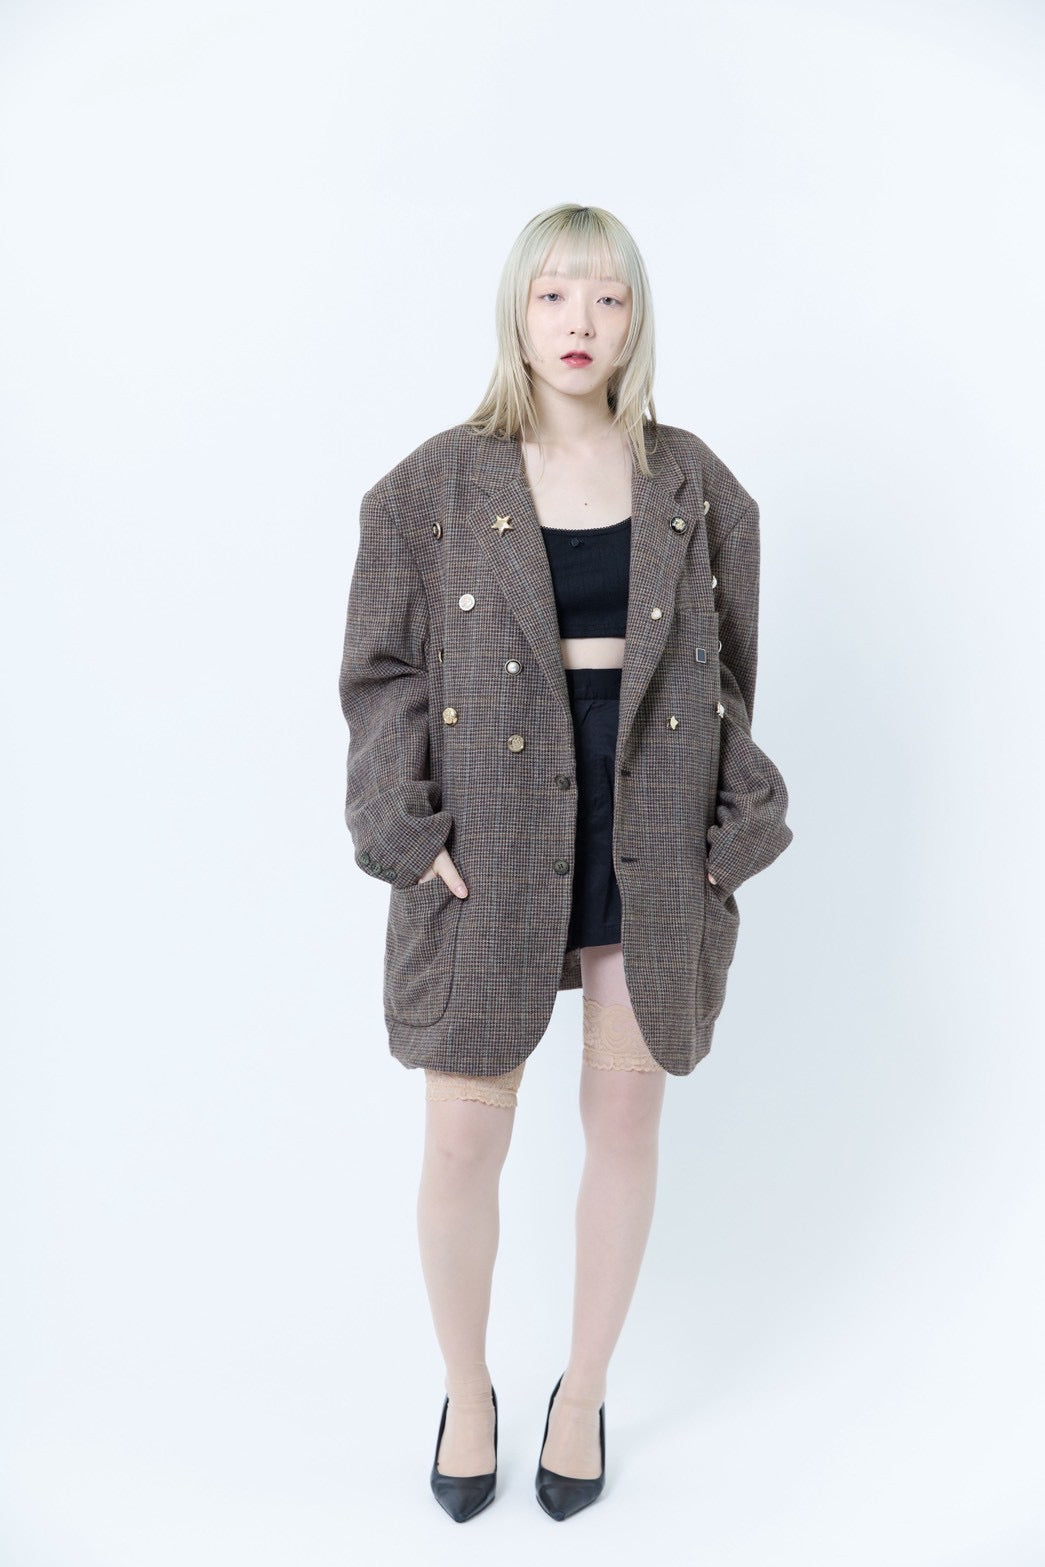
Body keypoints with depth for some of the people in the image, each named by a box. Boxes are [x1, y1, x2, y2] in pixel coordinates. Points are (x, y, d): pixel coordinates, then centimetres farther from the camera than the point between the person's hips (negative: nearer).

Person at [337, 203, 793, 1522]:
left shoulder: (695, 487, 6)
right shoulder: (436, 486, -1)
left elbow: (728, 676, 9)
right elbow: (383, 669, 0)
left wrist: (732, 830, 1)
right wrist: (410, 831, -9)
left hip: (655, 836, 2)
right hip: (493, 837, -2)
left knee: (626, 1115, 11)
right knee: (464, 1131, 3)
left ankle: (584, 1395, 34)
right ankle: (466, 1396, 31)